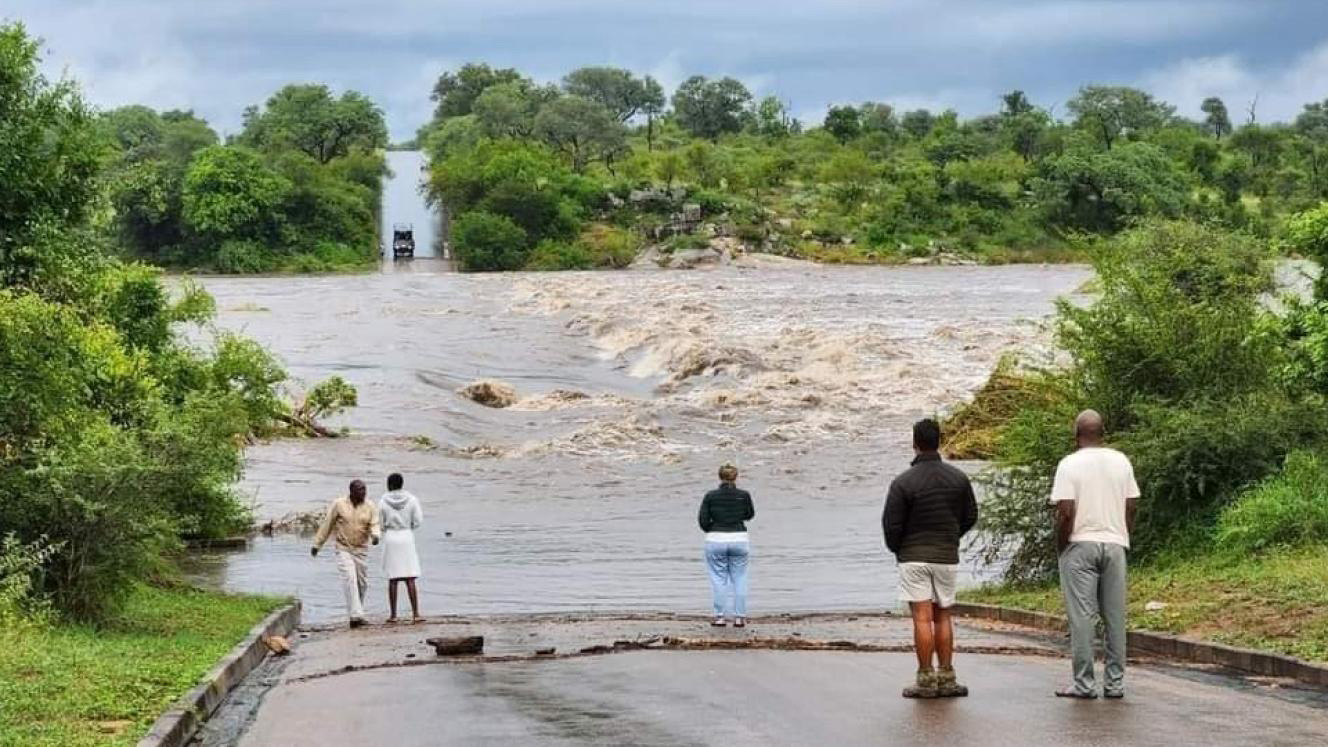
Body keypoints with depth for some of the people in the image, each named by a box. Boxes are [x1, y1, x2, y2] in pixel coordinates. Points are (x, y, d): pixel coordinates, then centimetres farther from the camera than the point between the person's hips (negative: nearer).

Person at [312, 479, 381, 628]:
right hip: (343, 549, -3)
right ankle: (355, 615, -22)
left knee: (362, 583, 7)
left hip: (361, 550, 3)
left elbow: (375, 525, -6)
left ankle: (357, 612, 26)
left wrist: (375, 535, -30)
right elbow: (327, 525, 1)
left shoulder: (370, 506, 0)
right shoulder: (339, 504, -5)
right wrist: (317, 544, 3)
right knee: (350, 580, -17)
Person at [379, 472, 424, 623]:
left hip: (390, 538, 0)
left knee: (393, 579, 6)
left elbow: (380, 523, -2)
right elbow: (418, 521, -3)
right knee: (410, 579, 0)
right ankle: (415, 614, -6)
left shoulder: (384, 501, -5)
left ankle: (393, 615, 7)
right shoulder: (412, 500, -3)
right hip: (407, 537, 0)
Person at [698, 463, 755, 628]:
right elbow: (749, 515, 13)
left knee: (718, 579, 8)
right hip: (739, 539, 1)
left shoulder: (710, 496, -6)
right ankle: (739, 617, 8)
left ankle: (719, 617, 6)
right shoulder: (744, 495, -4)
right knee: (739, 579, 9)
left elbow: (703, 521, -4)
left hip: (716, 540, -1)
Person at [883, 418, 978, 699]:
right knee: (943, 617, 12)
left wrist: (897, 549, 11)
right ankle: (946, 678, 11)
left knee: (922, 618, -3)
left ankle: (926, 680, -4)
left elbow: (891, 524, -9)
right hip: (947, 557, 4)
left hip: (914, 557, -4)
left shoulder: (903, 483, -12)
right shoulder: (958, 478, 1)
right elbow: (971, 517, 10)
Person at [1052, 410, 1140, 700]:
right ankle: (1115, 683, 10)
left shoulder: (1070, 464, -8)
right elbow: (1131, 508, 7)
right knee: (1115, 616, 8)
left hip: (1080, 545, -4)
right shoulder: (1121, 462, 6)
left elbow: (1066, 513, -13)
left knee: (1082, 617, -2)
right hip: (1114, 545, 4)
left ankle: (1084, 684, -3)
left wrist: (1060, 548, -3)